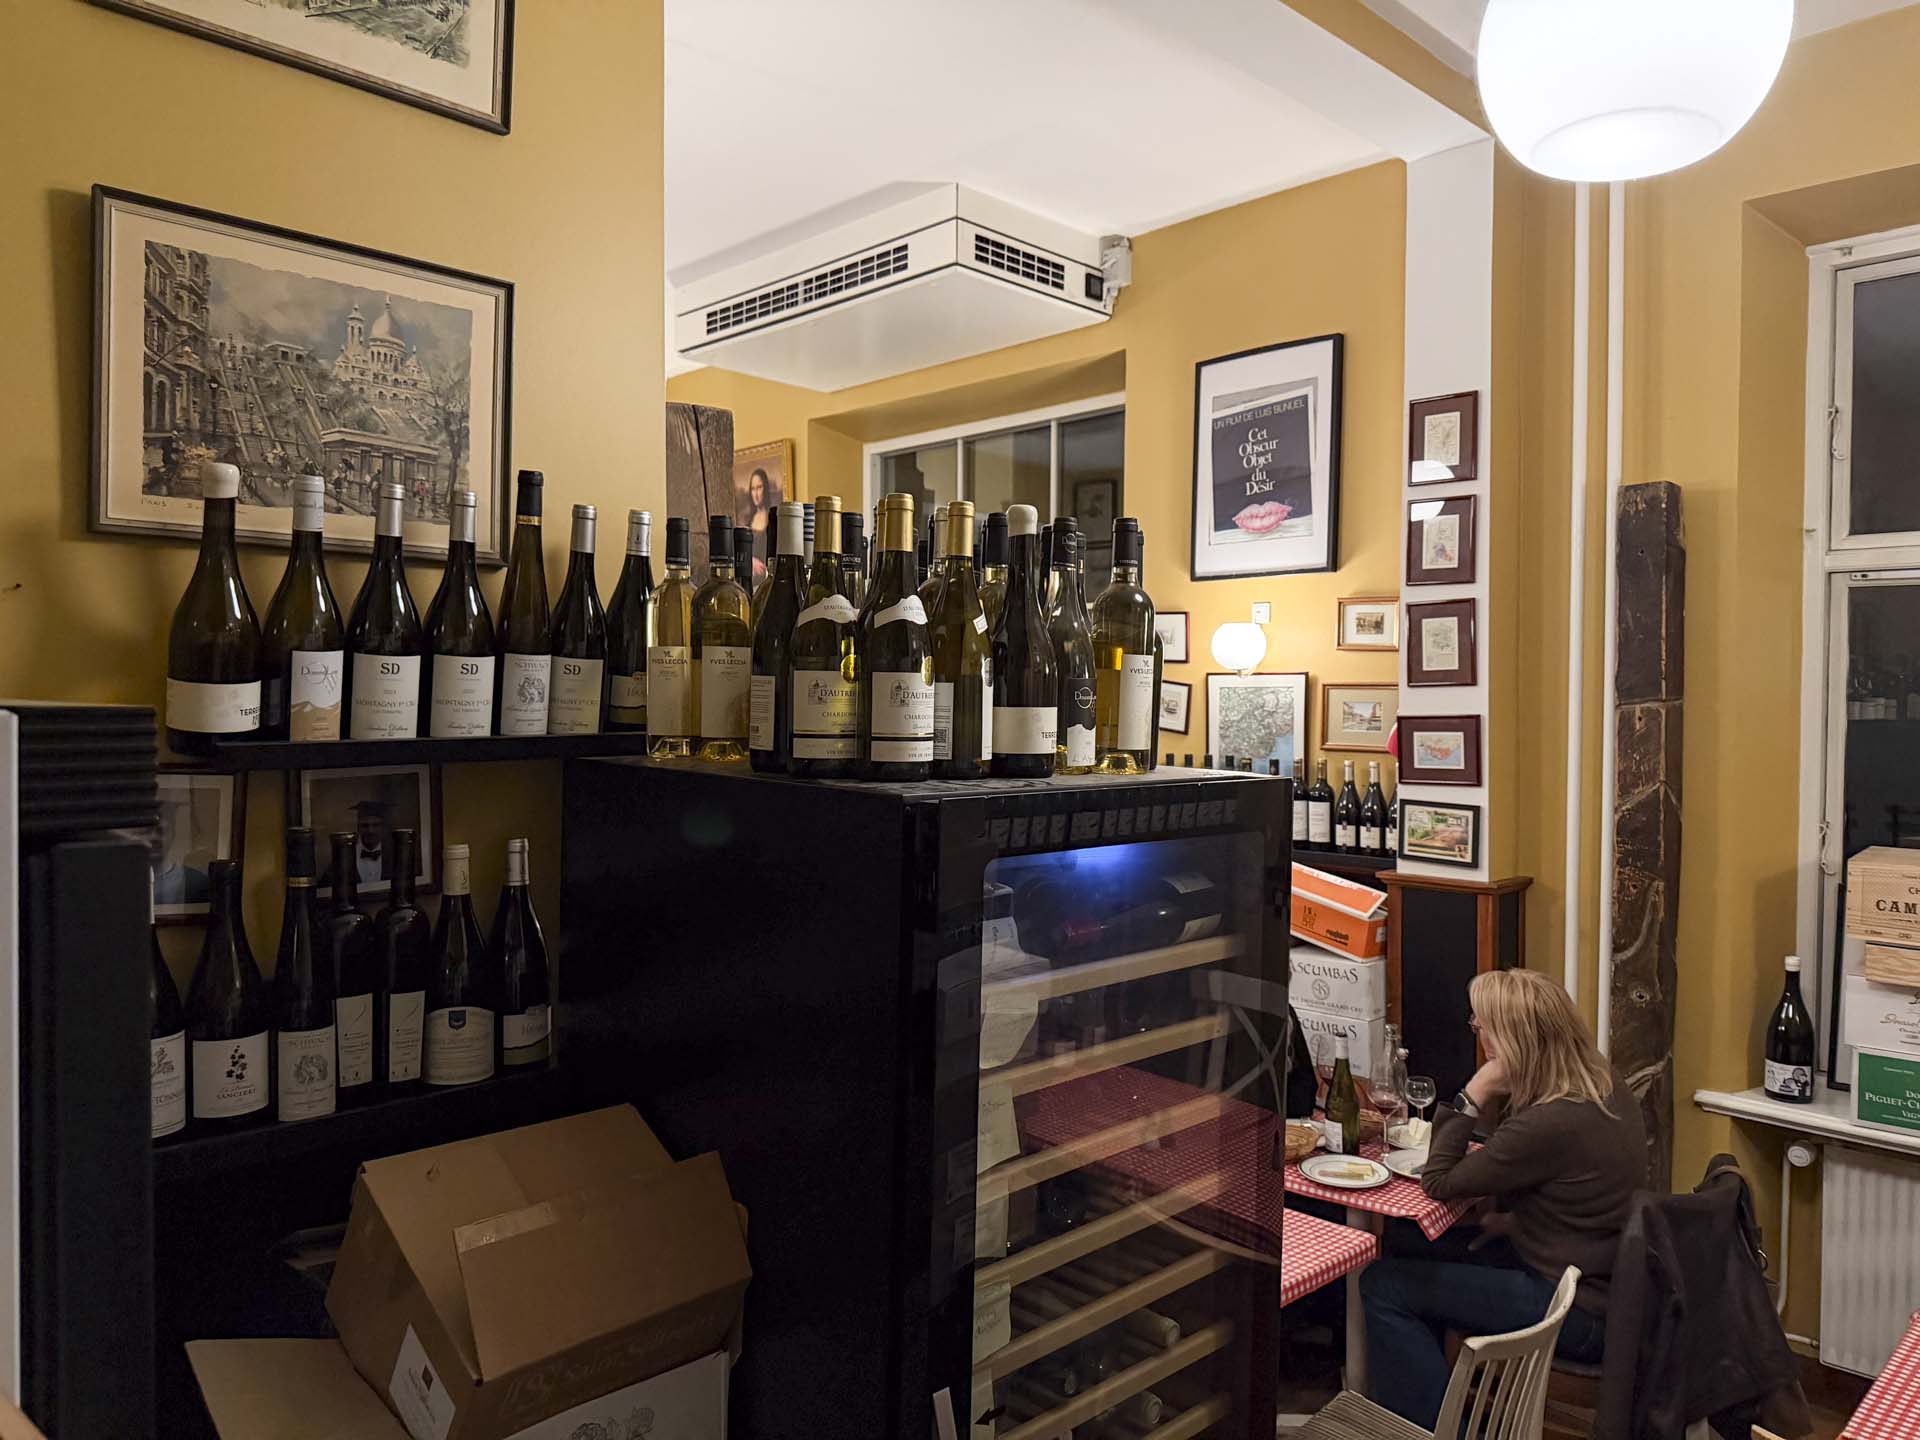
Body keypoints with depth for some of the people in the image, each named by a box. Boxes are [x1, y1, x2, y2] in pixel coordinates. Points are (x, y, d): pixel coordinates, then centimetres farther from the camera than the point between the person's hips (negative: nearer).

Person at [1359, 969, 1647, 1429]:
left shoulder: (1551, 1123, -30)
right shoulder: (1602, 1080, -2)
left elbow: (1439, 1182, -17)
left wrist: (1473, 1094, -19)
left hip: (1583, 1314, -10)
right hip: (1606, 1277, 10)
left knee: (1383, 1285, -8)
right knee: (1420, 1255, 18)